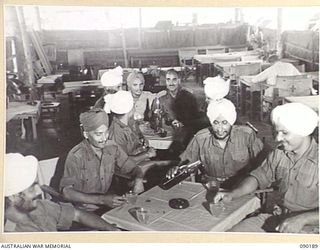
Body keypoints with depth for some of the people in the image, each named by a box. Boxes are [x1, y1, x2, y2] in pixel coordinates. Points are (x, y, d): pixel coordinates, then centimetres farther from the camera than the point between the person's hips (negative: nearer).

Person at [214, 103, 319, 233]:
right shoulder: (278, 154, 3)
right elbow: (259, 176, 11)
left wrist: (302, 219, -28)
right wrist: (232, 194, -3)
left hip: (309, 226, -5)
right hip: (278, 218, 5)